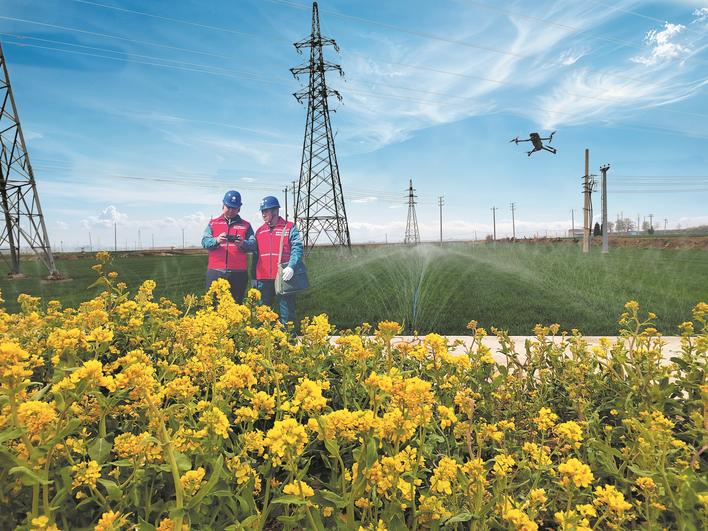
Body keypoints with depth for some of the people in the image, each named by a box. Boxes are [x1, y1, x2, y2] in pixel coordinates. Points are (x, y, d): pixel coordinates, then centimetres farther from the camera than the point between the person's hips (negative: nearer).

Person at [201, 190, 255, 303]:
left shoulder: (245, 225, 13)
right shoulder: (213, 223, 14)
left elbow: (253, 244, 0)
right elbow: (205, 242, 0)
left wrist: (243, 243, -22)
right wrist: (216, 240, -21)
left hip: (238, 273, 0)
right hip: (216, 272, 0)